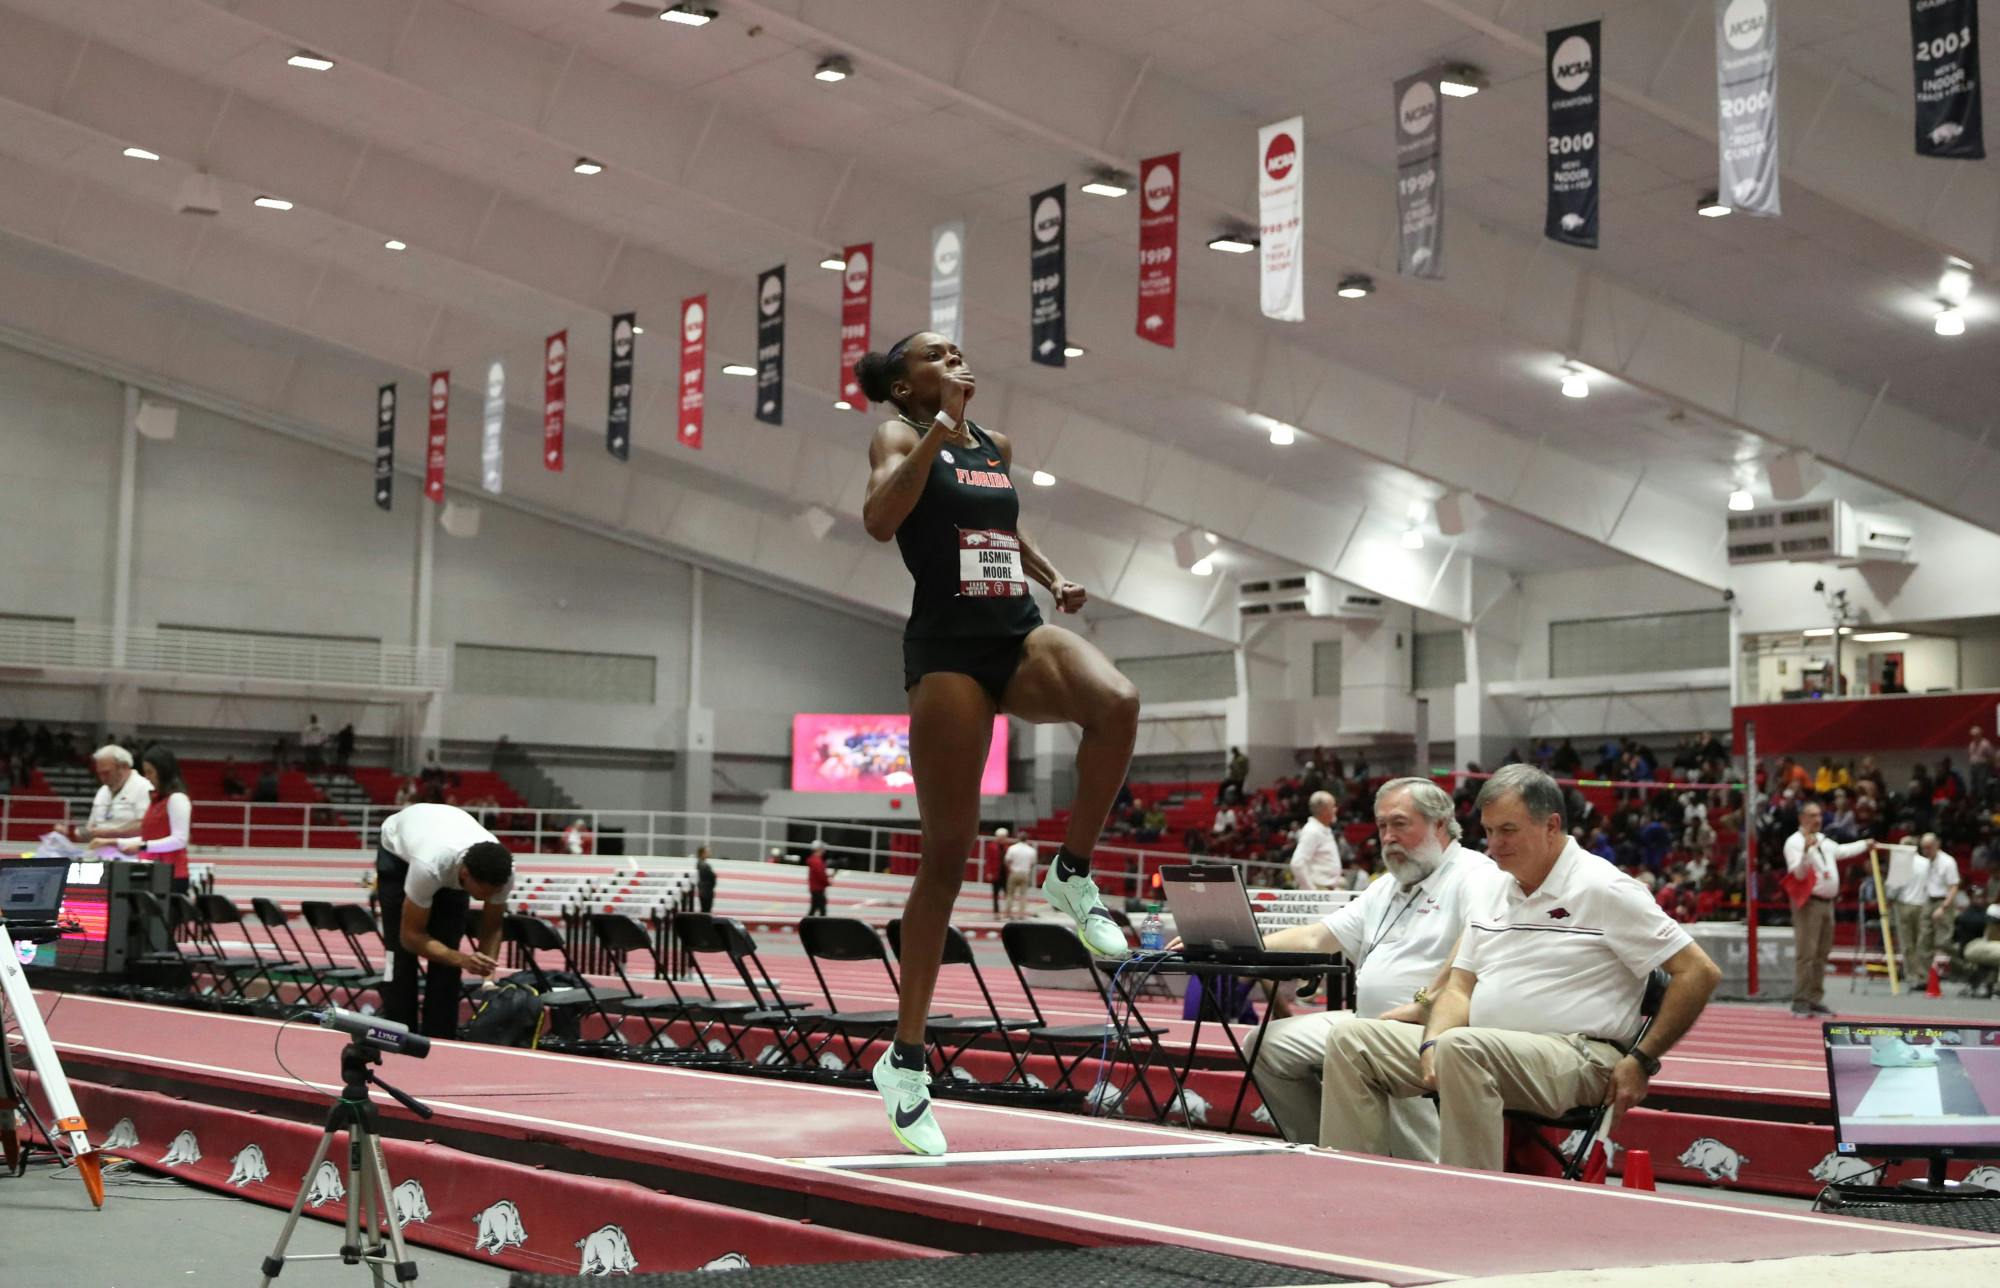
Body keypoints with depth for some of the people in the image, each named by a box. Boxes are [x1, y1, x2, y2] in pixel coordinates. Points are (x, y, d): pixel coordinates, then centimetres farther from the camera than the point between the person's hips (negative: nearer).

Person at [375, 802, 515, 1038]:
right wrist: (462, 959, -46)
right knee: (401, 953, -13)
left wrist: (487, 974, -28)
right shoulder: (428, 868, -47)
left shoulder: (501, 871, -34)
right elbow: (411, 936, -33)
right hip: (398, 849, -3)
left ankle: (440, 1038, -2)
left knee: (445, 953, -9)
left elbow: (492, 928, -14)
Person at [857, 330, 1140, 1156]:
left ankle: (1073, 874, -10)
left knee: (1117, 702, -31)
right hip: (948, 645, -4)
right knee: (947, 853, -5)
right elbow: (880, 520, -17)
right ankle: (907, 1059, 6)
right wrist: (938, 429, -19)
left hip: (1021, 631, 5)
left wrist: (1052, 576, 18)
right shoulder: (900, 436, 3)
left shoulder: (997, 447, 19)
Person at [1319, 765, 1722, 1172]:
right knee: (1350, 1040, -4)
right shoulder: (1491, 888, 16)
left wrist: (1641, 1061, -11)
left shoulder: (1605, 890, -5)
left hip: (1574, 1057, -8)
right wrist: (1433, 1044, -7)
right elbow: (1460, 989, 15)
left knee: (1462, 1048, -37)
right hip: (1484, 1050, 8)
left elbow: (1700, 973, -7)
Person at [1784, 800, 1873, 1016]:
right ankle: (1800, 1002, -11)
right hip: (1808, 903, -9)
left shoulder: (1823, 840, 15)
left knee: (1821, 954, 11)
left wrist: (1865, 845, 47)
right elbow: (1798, 873, -20)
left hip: (1827, 902, 9)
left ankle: (1815, 999, 17)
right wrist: (1806, 850, -34)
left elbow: (1841, 851, 35)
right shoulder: (1795, 842, -10)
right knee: (1806, 953, -12)